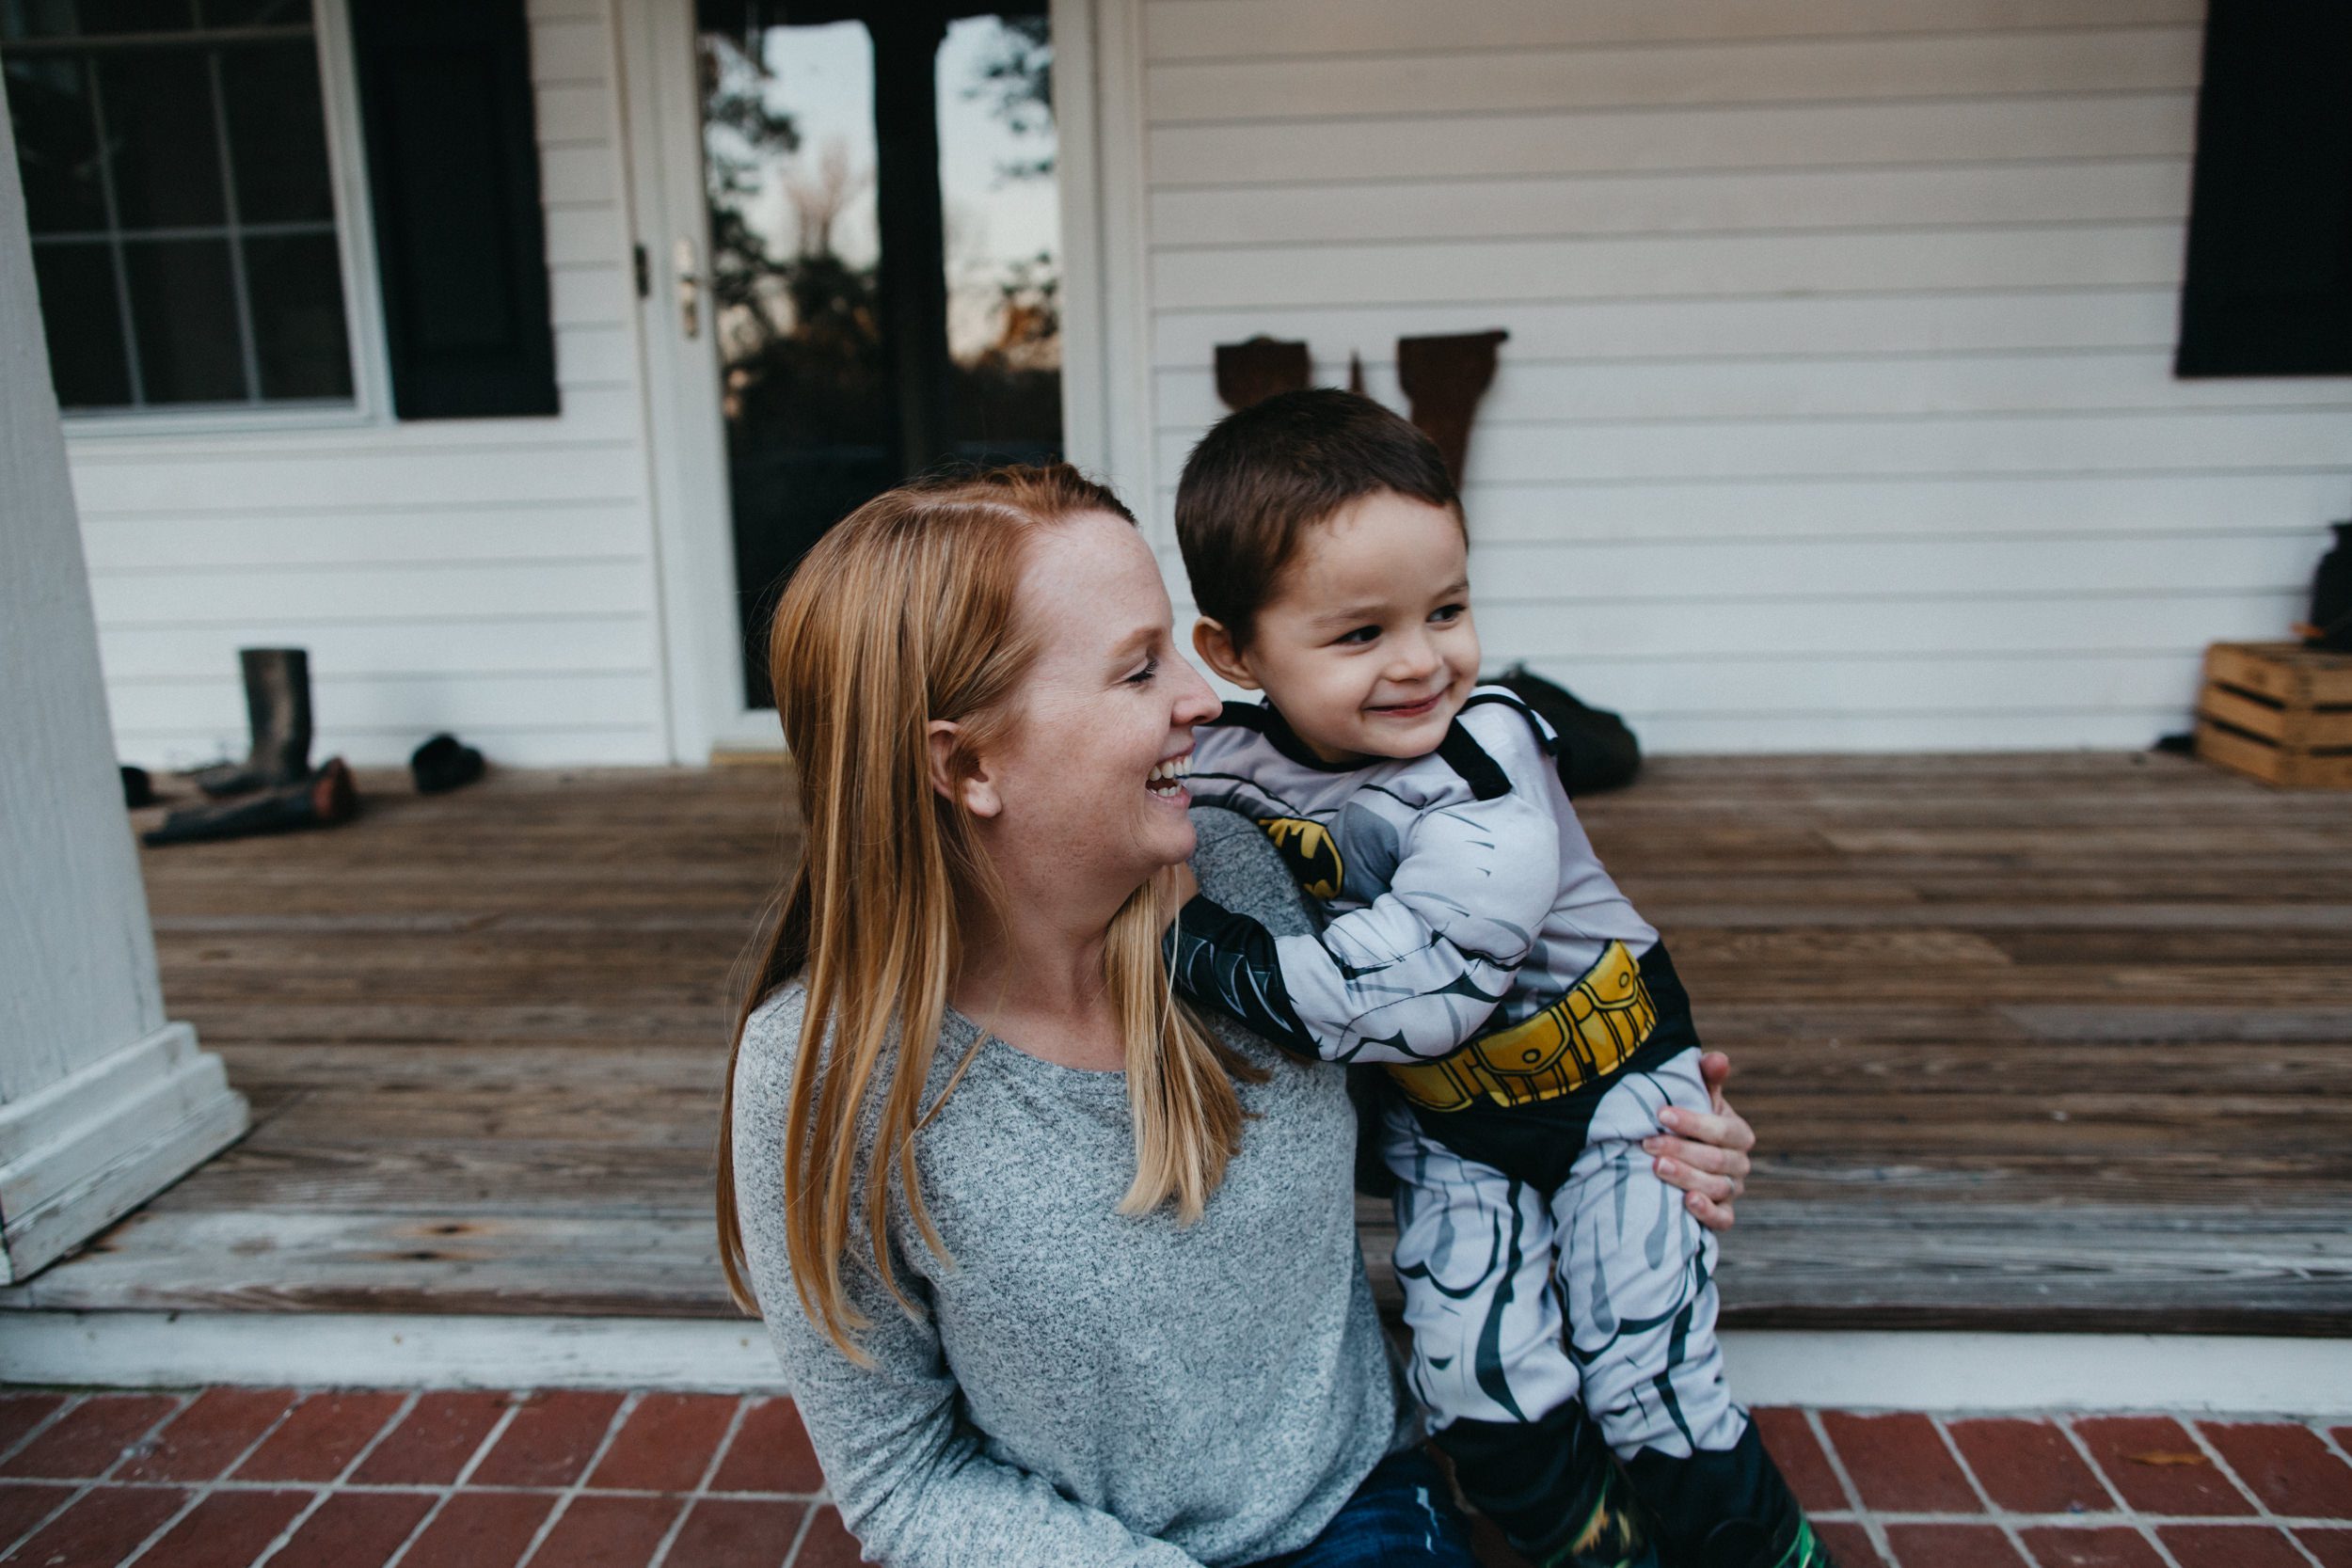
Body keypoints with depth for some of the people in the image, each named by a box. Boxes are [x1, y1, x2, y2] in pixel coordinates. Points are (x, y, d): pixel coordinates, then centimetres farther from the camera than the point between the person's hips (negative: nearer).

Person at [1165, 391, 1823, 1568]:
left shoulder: (1488, 763, -31)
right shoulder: (1227, 772, -17)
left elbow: (1410, 987, -40)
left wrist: (1196, 946, -40)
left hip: (1606, 1083, -3)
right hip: (1440, 1121, 4)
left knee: (1646, 1387, 1)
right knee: (1479, 1390, 0)